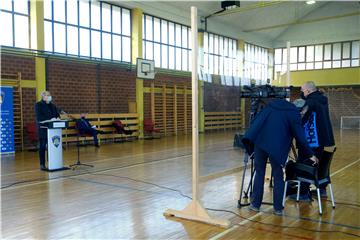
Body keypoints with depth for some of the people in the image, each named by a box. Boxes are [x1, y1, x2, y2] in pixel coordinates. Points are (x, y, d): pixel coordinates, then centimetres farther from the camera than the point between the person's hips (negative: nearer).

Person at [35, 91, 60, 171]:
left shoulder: (52, 105, 17)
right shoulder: (38, 105, -1)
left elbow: (57, 114, 16)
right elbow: (39, 117, -12)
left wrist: (56, 119, -8)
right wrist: (49, 120, -23)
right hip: (43, 129, -5)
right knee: (42, 147, 1)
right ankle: (42, 164, 7)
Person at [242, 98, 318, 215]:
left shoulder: (271, 105, 19)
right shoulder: (294, 114, 6)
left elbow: (256, 121, 15)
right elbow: (300, 137, 4)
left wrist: (250, 139, 17)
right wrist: (310, 154, 11)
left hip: (260, 142, 3)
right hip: (277, 147, -3)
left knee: (259, 173, 14)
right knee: (278, 177, 11)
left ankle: (256, 204, 18)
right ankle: (278, 208, 13)